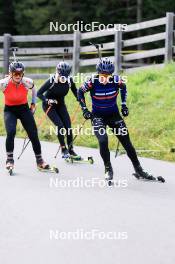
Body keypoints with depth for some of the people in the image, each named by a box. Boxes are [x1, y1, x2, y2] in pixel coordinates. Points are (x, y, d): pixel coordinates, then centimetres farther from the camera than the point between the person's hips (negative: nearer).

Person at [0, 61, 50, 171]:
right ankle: (10, 160, -9)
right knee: (11, 132, -24)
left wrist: (33, 104, 10)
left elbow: (34, 89, 6)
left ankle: (39, 160, 14)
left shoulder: (28, 82, -18)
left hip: (24, 109, 2)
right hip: (10, 110, -2)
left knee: (33, 134, -2)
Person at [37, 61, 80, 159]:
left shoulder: (69, 80, -16)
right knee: (60, 125, -17)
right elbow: (39, 93, -22)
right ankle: (64, 150, -5)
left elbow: (76, 92, -4)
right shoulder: (52, 80, -26)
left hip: (60, 104, 4)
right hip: (49, 105, -4)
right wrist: (47, 100, -37)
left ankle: (71, 150, 6)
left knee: (68, 126, -5)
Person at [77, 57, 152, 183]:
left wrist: (124, 104, 5)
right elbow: (80, 92, -4)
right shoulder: (93, 82, -22)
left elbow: (123, 87, 7)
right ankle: (108, 169, -3)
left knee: (127, 142, 3)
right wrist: (84, 110, -7)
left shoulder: (116, 80, -17)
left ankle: (138, 169, 17)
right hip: (98, 116, -2)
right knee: (103, 141, -23)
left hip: (114, 115, 2)